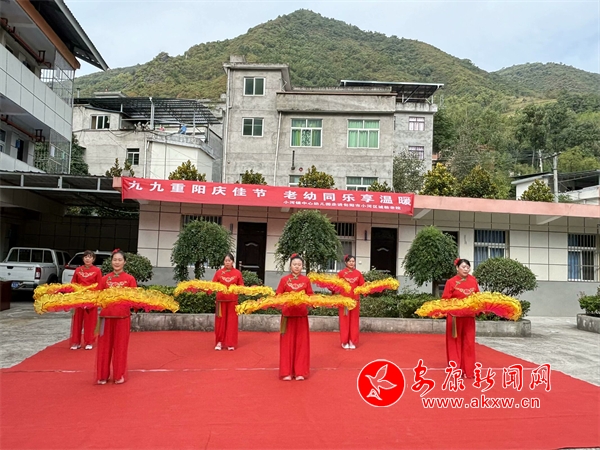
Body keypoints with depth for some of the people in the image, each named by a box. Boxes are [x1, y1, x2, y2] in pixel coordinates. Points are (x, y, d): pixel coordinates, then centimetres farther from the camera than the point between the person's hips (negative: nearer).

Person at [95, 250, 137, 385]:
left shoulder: (130, 279, 0)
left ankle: (119, 375, 16)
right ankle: (102, 375, 17)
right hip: (106, 315, 2)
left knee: (120, 346, 5)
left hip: (122, 316, -2)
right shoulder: (105, 279, 7)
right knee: (104, 346, 6)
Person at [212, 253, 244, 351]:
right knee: (220, 320, 4)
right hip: (221, 299, 0)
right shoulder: (219, 272, 2)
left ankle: (230, 343, 11)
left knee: (231, 321, 3)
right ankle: (219, 342, 14)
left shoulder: (238, 273, 2)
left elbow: (241, 286, 5)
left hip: (232, 300, 0)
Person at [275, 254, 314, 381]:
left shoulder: (306, 280, 4)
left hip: (301, 314, 1)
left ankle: (300, 372, 11)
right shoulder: (284, 279, 2)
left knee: (301, 342, 4)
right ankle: (286, 372, 9)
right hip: (287, 314, -1)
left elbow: (310, 296, 5)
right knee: (287, 343, 2)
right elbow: (278, 296, 3)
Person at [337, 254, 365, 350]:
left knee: (354, 320, 7)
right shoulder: (341, 273, -3)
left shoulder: (358, 273, 6)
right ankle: (345, 342, 13)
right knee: (345, 320, 3)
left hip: (355, 300, 3)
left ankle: (353, 341, 16)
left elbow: (362, 286, 7)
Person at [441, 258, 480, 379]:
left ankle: (468, 370, 16)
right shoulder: (451, 282, -8)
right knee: (455, 342, 5)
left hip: (469, 316, 3)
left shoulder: (473, 280, 4)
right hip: (455, 316, -3)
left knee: (468, 343, 6)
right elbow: (445, 300, -7)